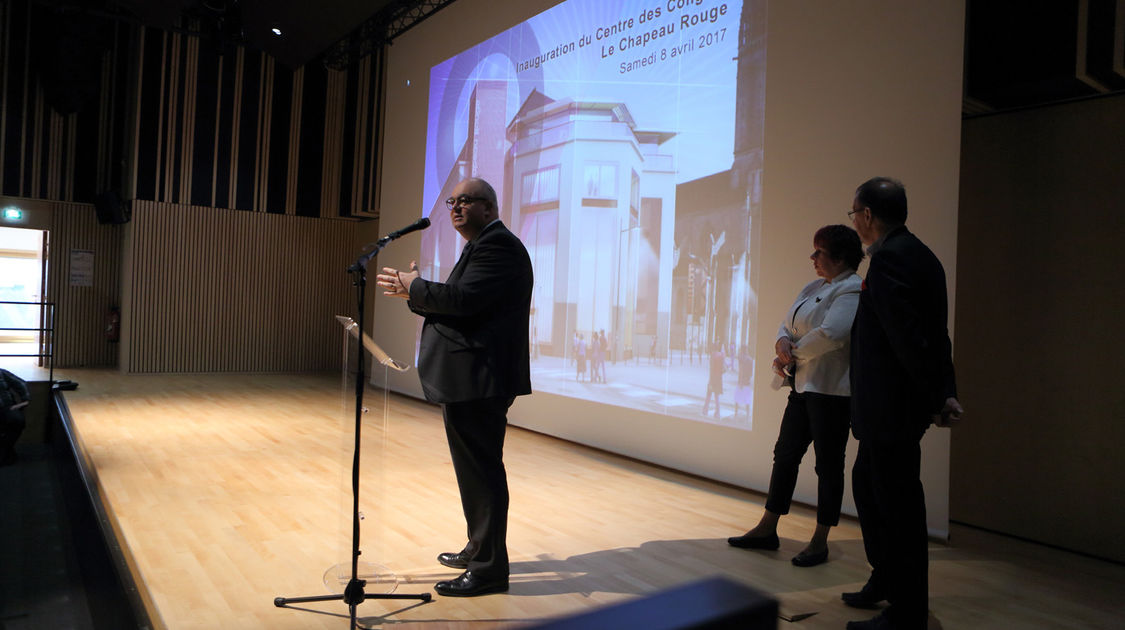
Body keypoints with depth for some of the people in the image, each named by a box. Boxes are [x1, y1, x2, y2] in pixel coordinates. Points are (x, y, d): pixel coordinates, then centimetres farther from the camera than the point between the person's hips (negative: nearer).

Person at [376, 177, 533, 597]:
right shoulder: (484, 246, 21)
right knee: (478, 468, 20)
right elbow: (458, 307, 20)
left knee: (480, 471, -4)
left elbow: (463, 299, -25)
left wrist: (415, 287, -10)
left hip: (478, 380, -11)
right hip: (469, 379, 11)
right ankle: (479, 548, 34)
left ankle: (488, 570, 6)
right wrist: (412, 293, 8)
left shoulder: (497, 246, -13)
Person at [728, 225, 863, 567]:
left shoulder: (852, 290, -13)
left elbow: (832, 333, -26)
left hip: (831, 391, -9)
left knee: (828, 464, 2)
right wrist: (783, 343, -5)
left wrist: (796, 353, -12)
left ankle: (820, 542, 14)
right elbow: (788, 323, 18)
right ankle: (767, 529, 24)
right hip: (803, 386, 9)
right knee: (785, 455, 13)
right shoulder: (813, 288, 15)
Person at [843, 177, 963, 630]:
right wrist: (946, 392, 11)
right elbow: (934, 334, 13)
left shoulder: (889, 258, -18)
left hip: (892, 405, -11)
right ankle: (885, 580, 38)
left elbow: (910, 337, -23)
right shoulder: (918, 254, 14)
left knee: (898, 504, 0)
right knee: (867, 483, 22)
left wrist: (934, 398, -16)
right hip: (891, 406, 11)